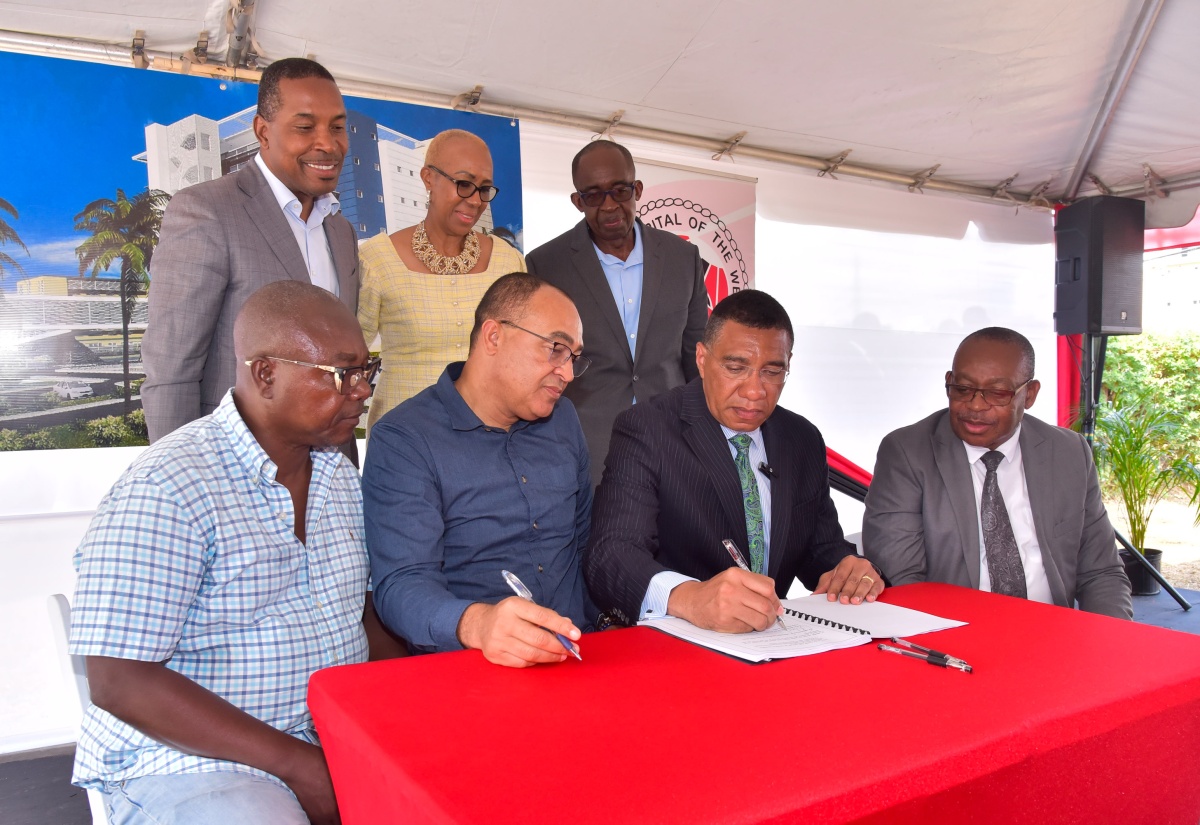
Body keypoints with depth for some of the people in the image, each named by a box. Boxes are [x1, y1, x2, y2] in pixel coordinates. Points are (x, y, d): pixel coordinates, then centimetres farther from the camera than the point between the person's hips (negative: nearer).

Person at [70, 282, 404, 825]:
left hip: (343, 734, 6)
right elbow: (120, 683, -19)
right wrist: (296, 764, -21)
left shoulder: (340, 476, 7)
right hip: (191, 757, -5)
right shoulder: (167, 489, -17)